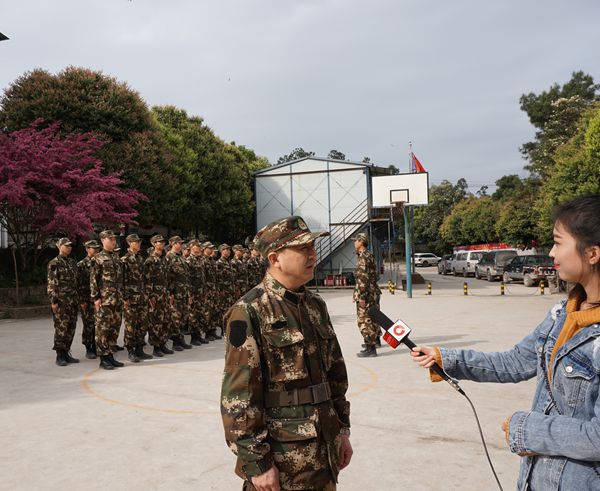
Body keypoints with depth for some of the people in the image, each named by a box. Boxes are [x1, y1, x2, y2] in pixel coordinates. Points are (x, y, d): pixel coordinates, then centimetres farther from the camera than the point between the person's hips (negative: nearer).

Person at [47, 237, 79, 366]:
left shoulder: (72, 262, 14)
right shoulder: (54, 263, -5)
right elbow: (51, 284, -9)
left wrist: (76, 298, 15)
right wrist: (53, 301, -14)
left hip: (72, 300, 6)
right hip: (60, 300, -6)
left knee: (71, 327, 6)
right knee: (61, 327, -5)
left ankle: (66, 353, 15)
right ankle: (59, 356, 1)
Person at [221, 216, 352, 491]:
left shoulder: (315, 305, 6)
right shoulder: (250, 312, -15)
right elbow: (238, 396, -17)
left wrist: (342, 428, 12)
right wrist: (256, 461, -17)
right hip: (279, 457, -7)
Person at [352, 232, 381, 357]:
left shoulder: (363, 257, -16)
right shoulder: (369, 255, 14)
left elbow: (363, 278, -22)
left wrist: (361, 296, -23)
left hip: (366, 293, -10)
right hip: (374, 292, 10)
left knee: (364, 320, -8)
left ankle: (371, 348, -8)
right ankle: (375, 340, 39)